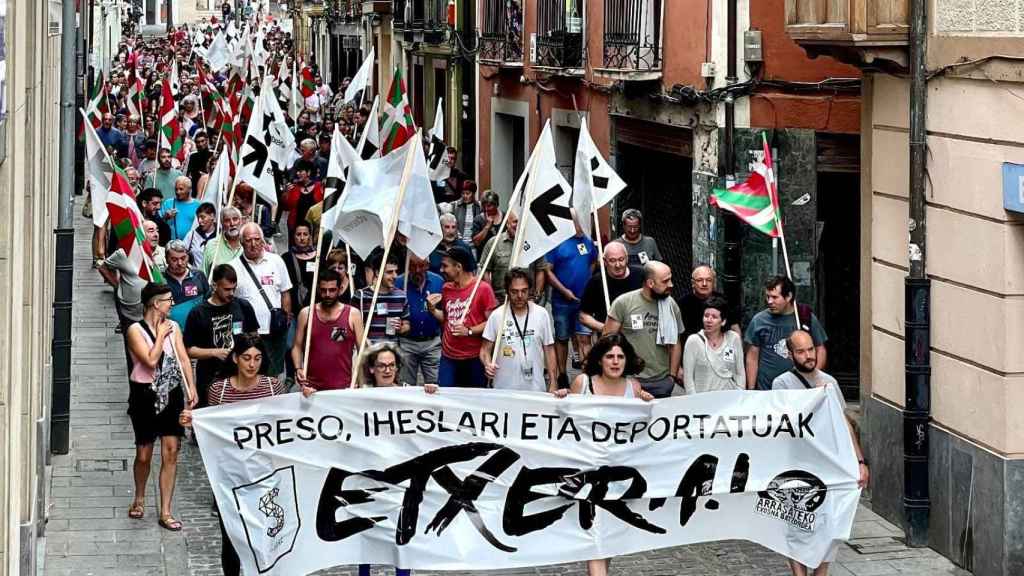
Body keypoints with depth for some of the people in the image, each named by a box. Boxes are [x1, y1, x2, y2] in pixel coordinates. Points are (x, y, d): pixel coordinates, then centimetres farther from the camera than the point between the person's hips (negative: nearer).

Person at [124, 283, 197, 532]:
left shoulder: (173, 327, 6)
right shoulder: (136, 330, -10)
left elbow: (183, 358, 3)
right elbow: (150, 360, -19)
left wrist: (191, 387, -7)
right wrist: (160, 335, -10)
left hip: (171, 394, 4)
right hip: (145, 396, -4)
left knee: (171, 451, -3)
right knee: (144, 453, 7)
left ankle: (165, 511, 1)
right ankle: (139, 499, 34)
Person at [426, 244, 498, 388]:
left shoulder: (483, 288, -8)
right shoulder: (446, 289, 12)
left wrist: (469, 331, -19)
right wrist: (432, 309, 7)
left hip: (474, 358, -5)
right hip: (448, 356, 5)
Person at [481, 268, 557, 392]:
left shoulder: (541, 314, 2)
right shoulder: (496, 316, -2)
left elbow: (549, 351, 6)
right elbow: (485, 349, 2)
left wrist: (553, 383, 3)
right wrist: (487, 364, -19)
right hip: (503, 389, -1)